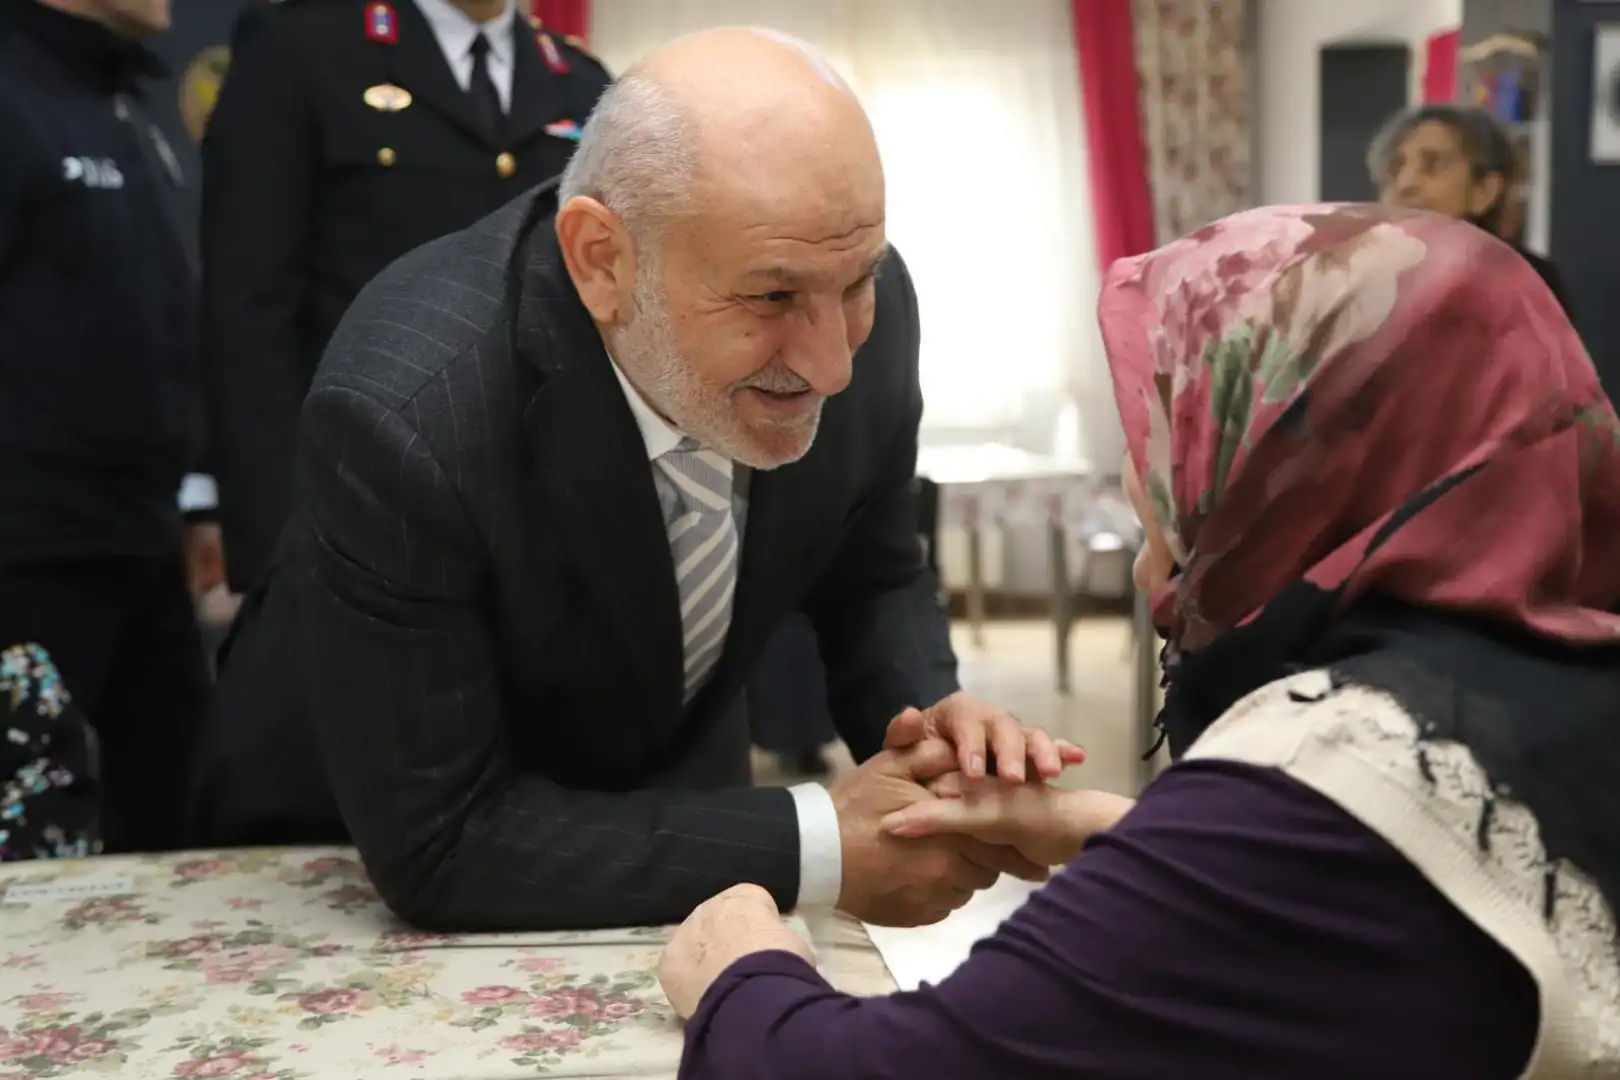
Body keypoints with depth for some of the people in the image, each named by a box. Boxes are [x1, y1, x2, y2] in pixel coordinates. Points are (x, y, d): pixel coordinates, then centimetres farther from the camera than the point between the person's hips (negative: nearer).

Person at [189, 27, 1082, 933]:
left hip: (672, 808, 3)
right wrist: (818, 846, -26)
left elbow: (871, 583, -1)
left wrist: (929, 717, -19)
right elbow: (439, 841, -25)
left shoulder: (863, 308, -17)